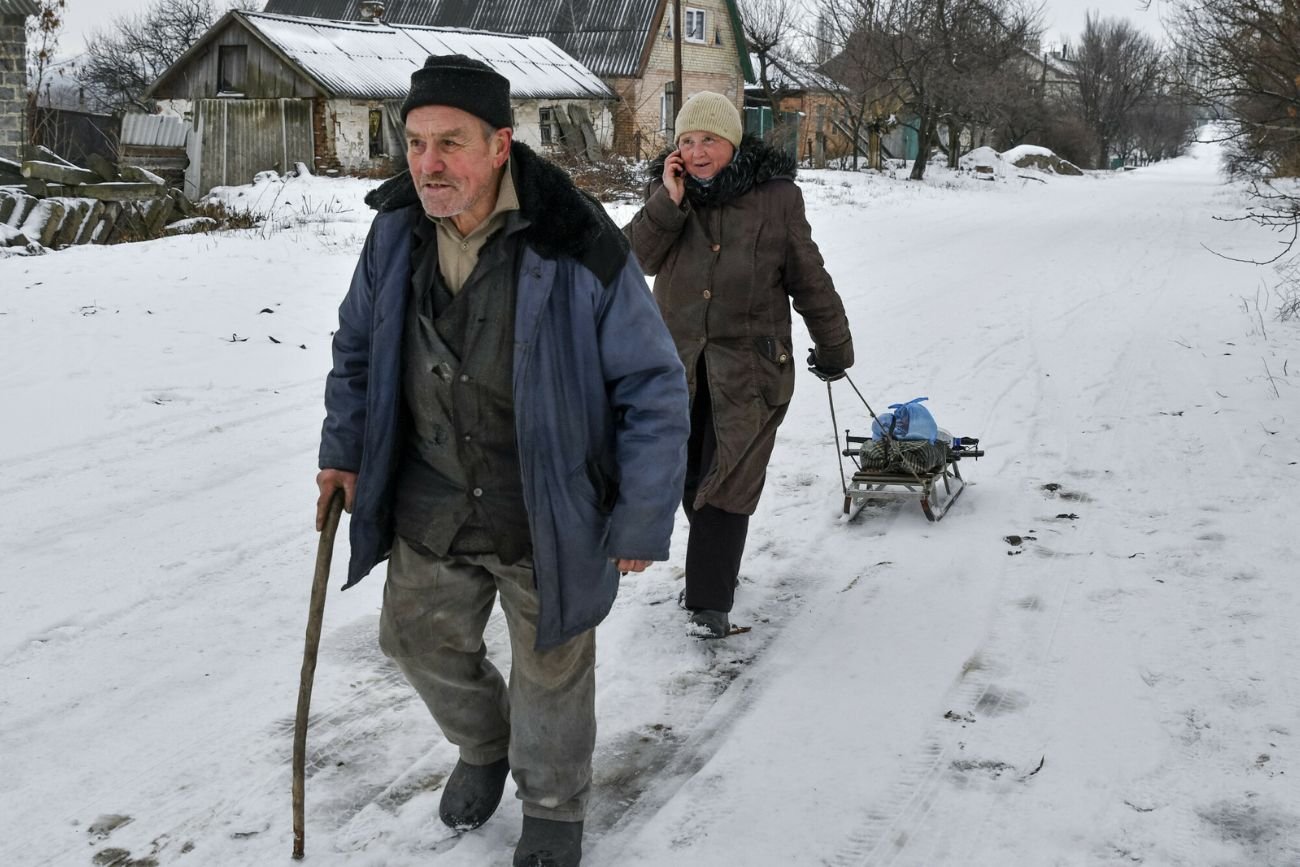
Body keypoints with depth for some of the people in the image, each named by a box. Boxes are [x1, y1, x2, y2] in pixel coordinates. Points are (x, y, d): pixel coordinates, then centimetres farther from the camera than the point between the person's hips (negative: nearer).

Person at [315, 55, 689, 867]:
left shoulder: (577, 249, -24)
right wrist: (344, 450, 6)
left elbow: (654, 388, -17)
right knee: (421, 639, 21)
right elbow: (359, 344, 10)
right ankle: (484, 746, 53)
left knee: (551, 670, 14)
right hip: (430, 504, 5)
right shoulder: (398, 231, -9)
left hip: (544, 516, -4)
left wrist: (643, 520, -14)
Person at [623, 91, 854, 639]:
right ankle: (718, 569, 36)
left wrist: (833, 347, 9)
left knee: (727, 482, -6)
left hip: (750, 366, -4)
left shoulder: (776, 197, -5)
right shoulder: (664, 190, 4)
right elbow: (638, 258, -9)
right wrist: (669, 203, -21)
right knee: (691, 477, 13)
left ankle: (710, 600, 2)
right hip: (679, 363, 4)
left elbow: (809, 279, 2)